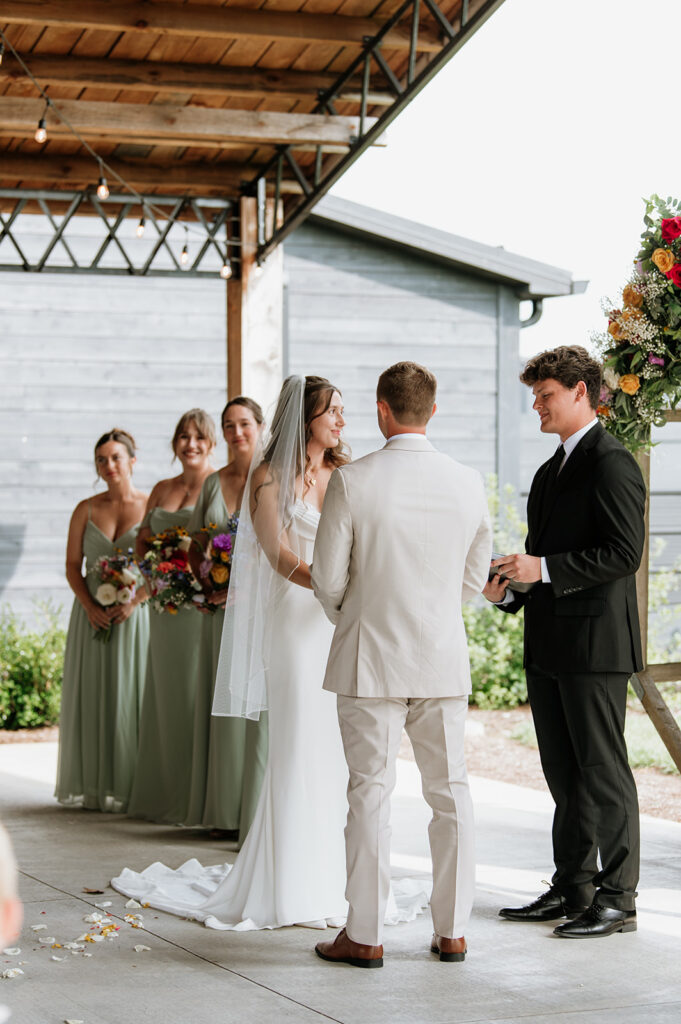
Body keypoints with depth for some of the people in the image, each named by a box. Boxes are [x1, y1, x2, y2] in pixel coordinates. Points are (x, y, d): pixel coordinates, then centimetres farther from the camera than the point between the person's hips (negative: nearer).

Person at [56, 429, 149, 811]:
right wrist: (89, 606, -10)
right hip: (93, 616, 3)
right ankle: (92, 786, 7)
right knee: (91, 695, 2)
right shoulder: (86, 510, 8)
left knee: (131, 696, -4)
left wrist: (133, 602, -16)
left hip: (135, 615, -3)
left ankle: (130, 788, 1)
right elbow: (73, 565, 6)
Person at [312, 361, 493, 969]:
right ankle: (452, 930, 16)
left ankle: (365, 935, 8)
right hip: (445, 657, 3)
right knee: (450, 791, 11)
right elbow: (474, 577, 7)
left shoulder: (352, 482, -12)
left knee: (371, 792, 3)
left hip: (372, 658, -3)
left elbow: (327, 579, -6)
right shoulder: (468, 484, -2)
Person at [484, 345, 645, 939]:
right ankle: (572, 890, 20)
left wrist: (543, 569, -20)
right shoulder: (550, 472, 20)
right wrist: (509, 589, 6)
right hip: (548, 645, 9)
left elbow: (625, 551, -18)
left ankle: (617, 899, 3)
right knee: (563, 773, 12)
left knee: (602, 772, -4)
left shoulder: (611, 463, -10)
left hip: (595, 643, -9)